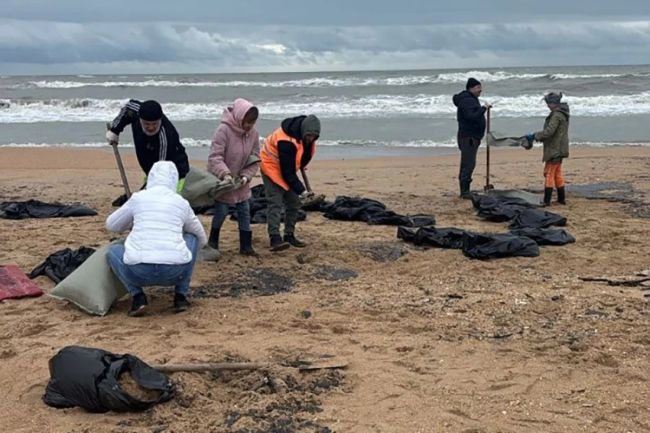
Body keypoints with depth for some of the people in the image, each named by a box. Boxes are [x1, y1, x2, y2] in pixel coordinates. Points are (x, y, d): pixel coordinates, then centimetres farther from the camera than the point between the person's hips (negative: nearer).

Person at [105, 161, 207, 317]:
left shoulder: (138, 198, 12)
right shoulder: (182, 203, 16)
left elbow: (111, 225, 29)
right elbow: (202, 239, 31)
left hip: (140, 271, -1)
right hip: (174, 272, 1)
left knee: (113, 250, 32)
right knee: (191, 238, 31)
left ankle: (137, 296, 9)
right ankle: (181, 296, 20)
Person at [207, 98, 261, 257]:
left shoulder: (253, 133, -9)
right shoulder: (223, 130, -25)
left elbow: (255, 159, -2)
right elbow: (215, 156, -28)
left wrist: (246, 176, -17)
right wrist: (225, 174, -41)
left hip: (240, 180, 5)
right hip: (221, 179, -5)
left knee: (244, 211, 6)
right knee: (221, 211, -1)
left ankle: (246, 245, 15)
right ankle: (213, 242, 22)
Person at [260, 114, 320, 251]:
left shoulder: (306, 135, -11)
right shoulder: (287, 141, -36)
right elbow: (287, 172, -33)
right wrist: (301, 191, -34)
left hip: (289, 169, 8)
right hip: (272, 166, -8)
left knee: (294, 203, 7)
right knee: (275, 203, -18)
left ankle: (289, 235, 16)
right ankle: (275, 238, -22)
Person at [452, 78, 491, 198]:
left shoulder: (471, 99, 20)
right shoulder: (466, 100, -15)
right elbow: (471, 116, -27)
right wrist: (483, 108, -21)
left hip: (473, 137, 11)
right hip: (468, 137, -11)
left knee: (467, 164, 13)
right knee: (468, 164, -12)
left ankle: (464, 191, 18)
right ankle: (465, 191, -12)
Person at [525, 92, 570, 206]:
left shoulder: (556, 115, -18)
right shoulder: (562, 114, 15)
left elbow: (549, 131, -25)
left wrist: (534, 136, -18)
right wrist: (536, 136, 13)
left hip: (554, 150, -10)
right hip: (559, 149, 10)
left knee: (549, 174, -8)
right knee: (557, 174, 16)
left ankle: (547, 200, -7)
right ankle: (561, 199, 22)